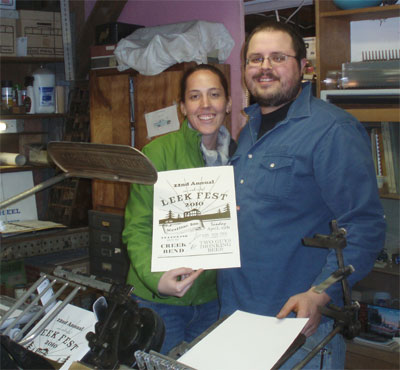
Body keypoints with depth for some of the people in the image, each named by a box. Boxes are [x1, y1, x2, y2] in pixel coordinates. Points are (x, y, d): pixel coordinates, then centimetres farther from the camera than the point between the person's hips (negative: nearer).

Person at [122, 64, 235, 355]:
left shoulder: (234, 155, 3)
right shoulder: (158, 152, -13)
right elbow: (138, 229, -13)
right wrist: (156, 277, -29)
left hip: (211, 297, 5)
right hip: (157, 300, -5)